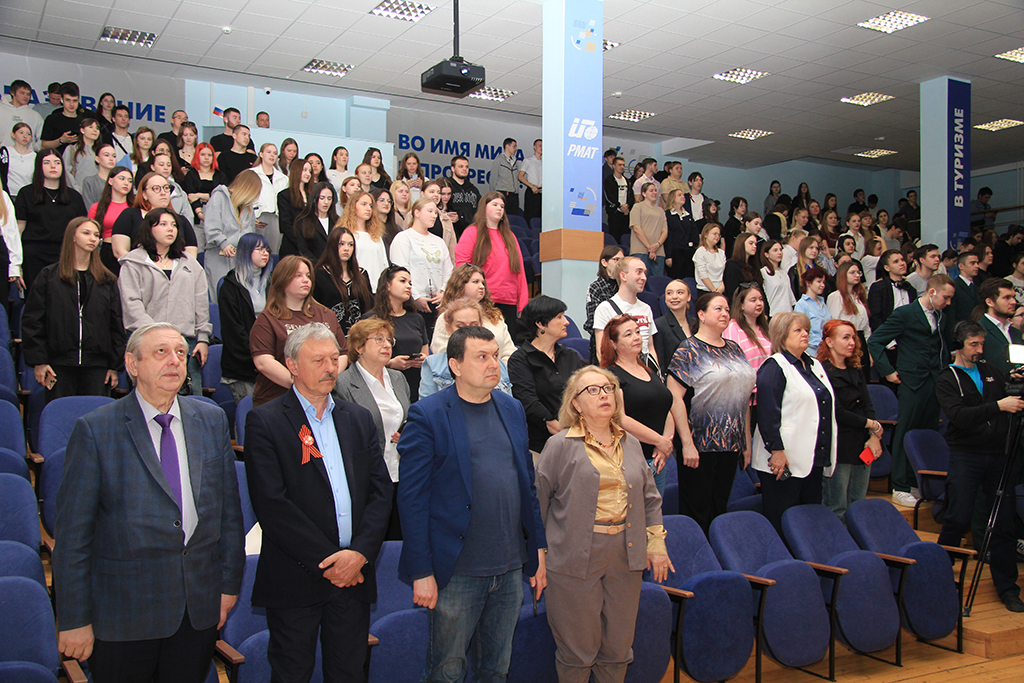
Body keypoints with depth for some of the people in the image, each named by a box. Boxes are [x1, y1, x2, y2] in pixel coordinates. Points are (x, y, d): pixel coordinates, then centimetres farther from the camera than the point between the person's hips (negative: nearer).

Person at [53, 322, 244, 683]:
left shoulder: (212, 420, 5)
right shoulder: (94, 430, -8)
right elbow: (73, 531, -8)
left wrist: (230, 583, 7)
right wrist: (75, 619, -8)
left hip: (201, 608, 4)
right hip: (124, 611, -3)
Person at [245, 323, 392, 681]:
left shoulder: (359, 418, 11)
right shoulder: (264, 421, -5)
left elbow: (380, 491, 6)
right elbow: (271, 503, -13)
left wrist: (360, 552, -9)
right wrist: (327, 560, -13)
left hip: (355, 572, 4)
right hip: (295, 580, -4)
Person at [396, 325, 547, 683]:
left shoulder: (513, 409, 9)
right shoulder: (427, 415, -9)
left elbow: (527, 483, 13)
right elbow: (412, 500, -11)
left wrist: (539, 550, 9)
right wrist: (421, 573, -14)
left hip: (510, 571, 5)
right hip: (457, 572, -5)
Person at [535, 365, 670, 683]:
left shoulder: (631, 444, 11)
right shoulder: (560, 446, -6)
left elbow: (650, 497, 17)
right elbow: (539, 500, -3)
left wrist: (657, 543, 12)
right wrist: (541, 549, 0)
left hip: (626, 557, 5)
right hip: (576, 559, -4)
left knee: (618, 649, 14)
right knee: (579, 649, 6)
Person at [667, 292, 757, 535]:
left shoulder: (734, 349, 14)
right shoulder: (689, 349, -7)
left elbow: (743, 396, 18)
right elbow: (674, 397, -14)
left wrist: (746, 443, 15)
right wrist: (687, 444, -18)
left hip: (731, 445, 6)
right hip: (700, 446, -6)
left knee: (719, 510, 12)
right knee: (697, 514, 0)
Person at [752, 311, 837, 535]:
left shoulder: (814, 365, 18)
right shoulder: (774, 367, -7)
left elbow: (826, 406, 25)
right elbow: (767, 412, -15)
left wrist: (826, 455, 21)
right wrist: (776, 450, -20)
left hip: (814, 459, 8)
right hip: (785, 458, -8)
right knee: (780, 524, -3)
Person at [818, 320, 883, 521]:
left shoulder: (857, 372, 17)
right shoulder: (822, 372, -9)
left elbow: (868, 406, 8)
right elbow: (837, 413, -12)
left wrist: (874, 436, -7)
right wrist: (872, 424, -7)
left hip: (862, 446, 7)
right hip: (838, 449, -7)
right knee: (837, 510, -2)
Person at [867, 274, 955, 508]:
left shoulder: (944, 320, 12)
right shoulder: (905, 314, -7)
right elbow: (875, 341, -8)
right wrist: (888, 371, -9)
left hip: (936, 382, 6)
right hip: (913, 382, -6)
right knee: (906, 434, -1)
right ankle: (900, 488, 6)